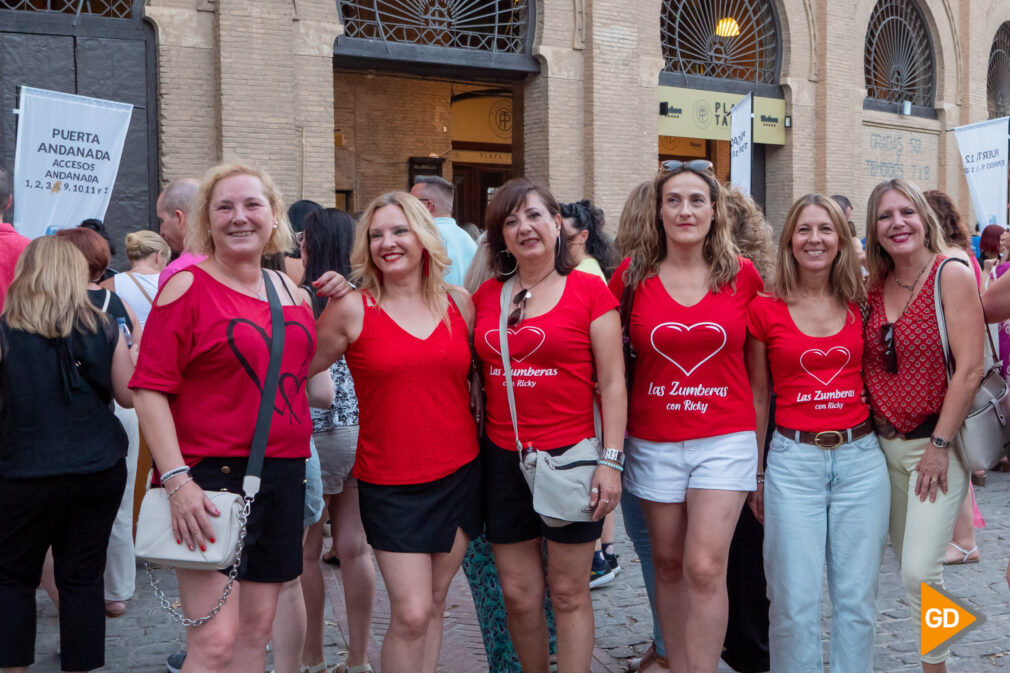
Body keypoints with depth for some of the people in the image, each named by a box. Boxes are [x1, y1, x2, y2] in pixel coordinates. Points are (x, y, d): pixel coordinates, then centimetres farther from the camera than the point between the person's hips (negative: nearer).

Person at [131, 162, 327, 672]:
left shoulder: (290, 292, 12)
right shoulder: (188, 286, -6)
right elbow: (150, 388, -11)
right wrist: (177, 479, -19)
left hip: (284, 475, 6)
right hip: (213, 476, -6)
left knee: (256, 630, 13)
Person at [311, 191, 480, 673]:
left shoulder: (459, 302, 5)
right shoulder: (352, 310, -5)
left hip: (459, 474, 4)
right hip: (391, 483, -3)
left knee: (433, 603, 11)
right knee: (411, 613, -8)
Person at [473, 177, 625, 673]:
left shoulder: (588, 289, -3)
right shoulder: (486, 296, 8)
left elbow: (612, 381, -4)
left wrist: (611, 460, -11)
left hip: (569, 457, -3)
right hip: (503, 459, 4)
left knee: (568, 595, 5)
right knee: (519, 596, 9)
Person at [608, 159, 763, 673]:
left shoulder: (742, 274, -1)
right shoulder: (633, 274, -2)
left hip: (725, 438, -1)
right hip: (653, 439, 1)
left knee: (705, 568, -9)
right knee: (668, 565, 10)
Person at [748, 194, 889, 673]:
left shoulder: (860, 305, 5)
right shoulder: (764, 310, 0)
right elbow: (757, 396, 7)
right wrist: (754, 476, 8)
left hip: (861, 457, 2)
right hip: (793, 459, -2)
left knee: (857, 597, 7)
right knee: (795, 601, -1)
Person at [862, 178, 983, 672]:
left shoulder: (952, 275, -10)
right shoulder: (874, 287, 7)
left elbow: (969, 368, -15)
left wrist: (940, 445, -16)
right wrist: (875, 428, 4)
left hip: (937, 442, -6)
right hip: (886, 444, 6)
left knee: (919, 571, -12)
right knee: (906, 564, 13)